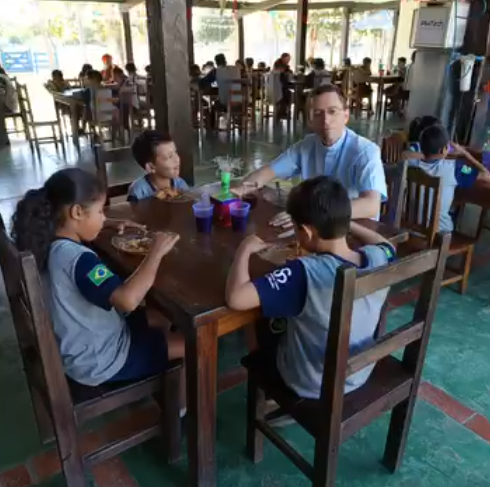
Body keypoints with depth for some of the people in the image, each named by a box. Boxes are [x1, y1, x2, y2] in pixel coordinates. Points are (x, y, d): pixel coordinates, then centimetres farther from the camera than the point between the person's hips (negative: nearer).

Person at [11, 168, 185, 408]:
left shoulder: (53, 241, -5)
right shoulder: (78, 258, -34)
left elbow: (80, 225, 20)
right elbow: (127, 299, -48)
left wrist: (112, 224, 5)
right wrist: (156, 253, -36)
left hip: (78, 347, 10)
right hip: (100, 361, -9)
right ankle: (180, 403, 26)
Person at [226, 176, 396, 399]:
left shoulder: (305, 273, -36)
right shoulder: (378, 258, -17)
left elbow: (236, 297, -39)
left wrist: (244, 250, -22)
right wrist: (343, 223, 11)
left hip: (311, 387, -5)